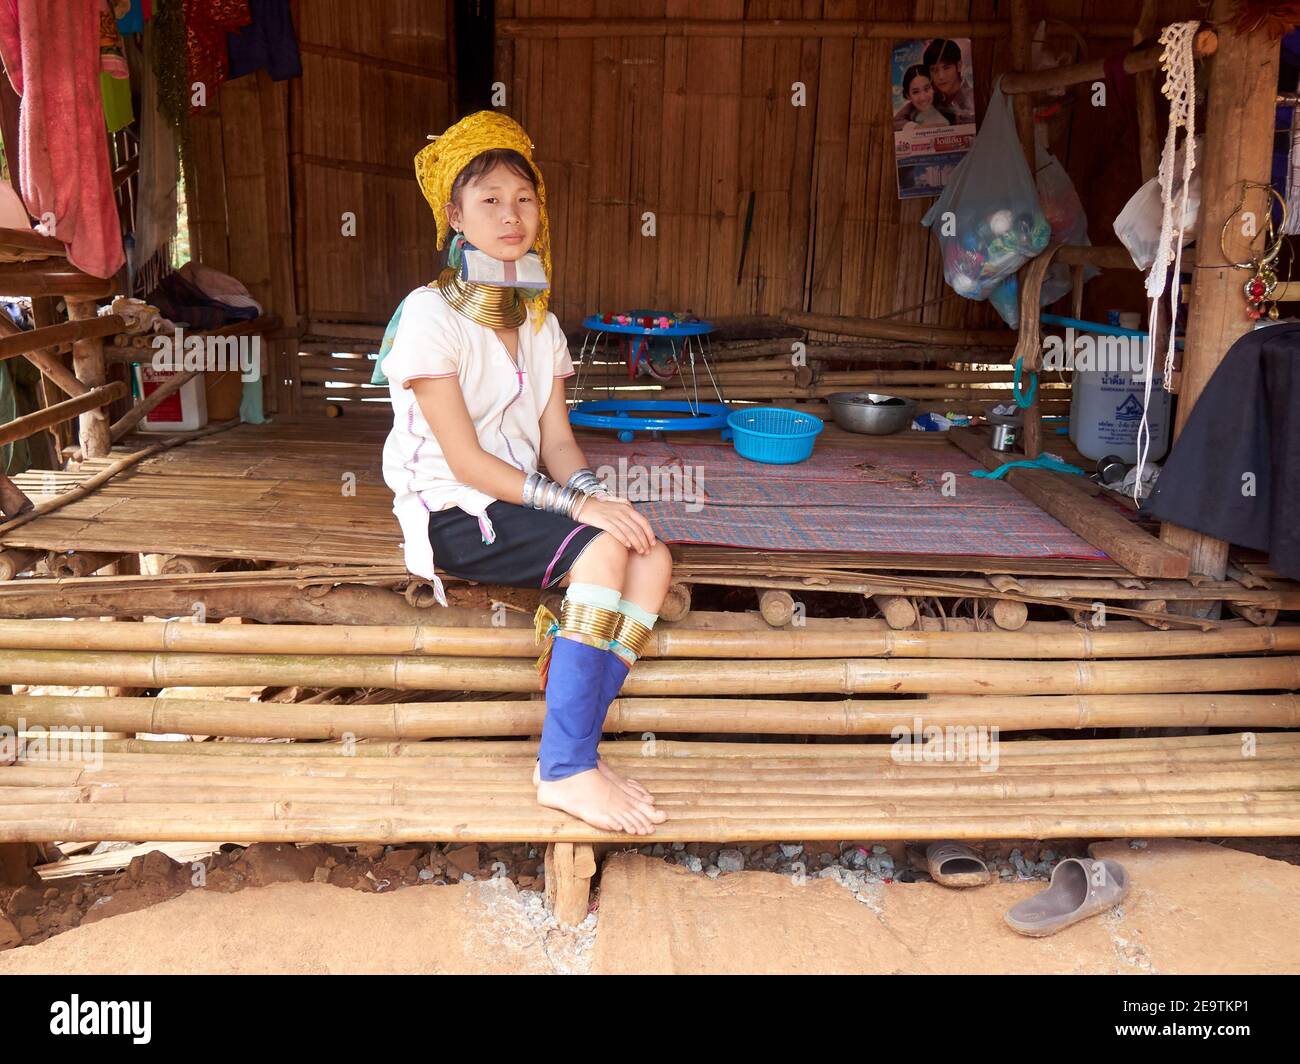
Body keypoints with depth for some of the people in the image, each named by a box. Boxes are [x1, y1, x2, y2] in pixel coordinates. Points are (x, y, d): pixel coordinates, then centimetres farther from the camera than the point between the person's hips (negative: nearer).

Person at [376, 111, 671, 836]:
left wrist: (597, 494, -16)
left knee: (653, 558, -17)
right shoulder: (431, 315, -11)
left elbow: (557, 440, 6)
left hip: (521, 501, 7)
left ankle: (579, 749, -14)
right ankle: (566, 769, -22)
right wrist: (578, 505, -23)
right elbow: (465, 460, -17)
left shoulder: (540, 320, 12)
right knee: (603, 553, -29)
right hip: (452, 513, -7)